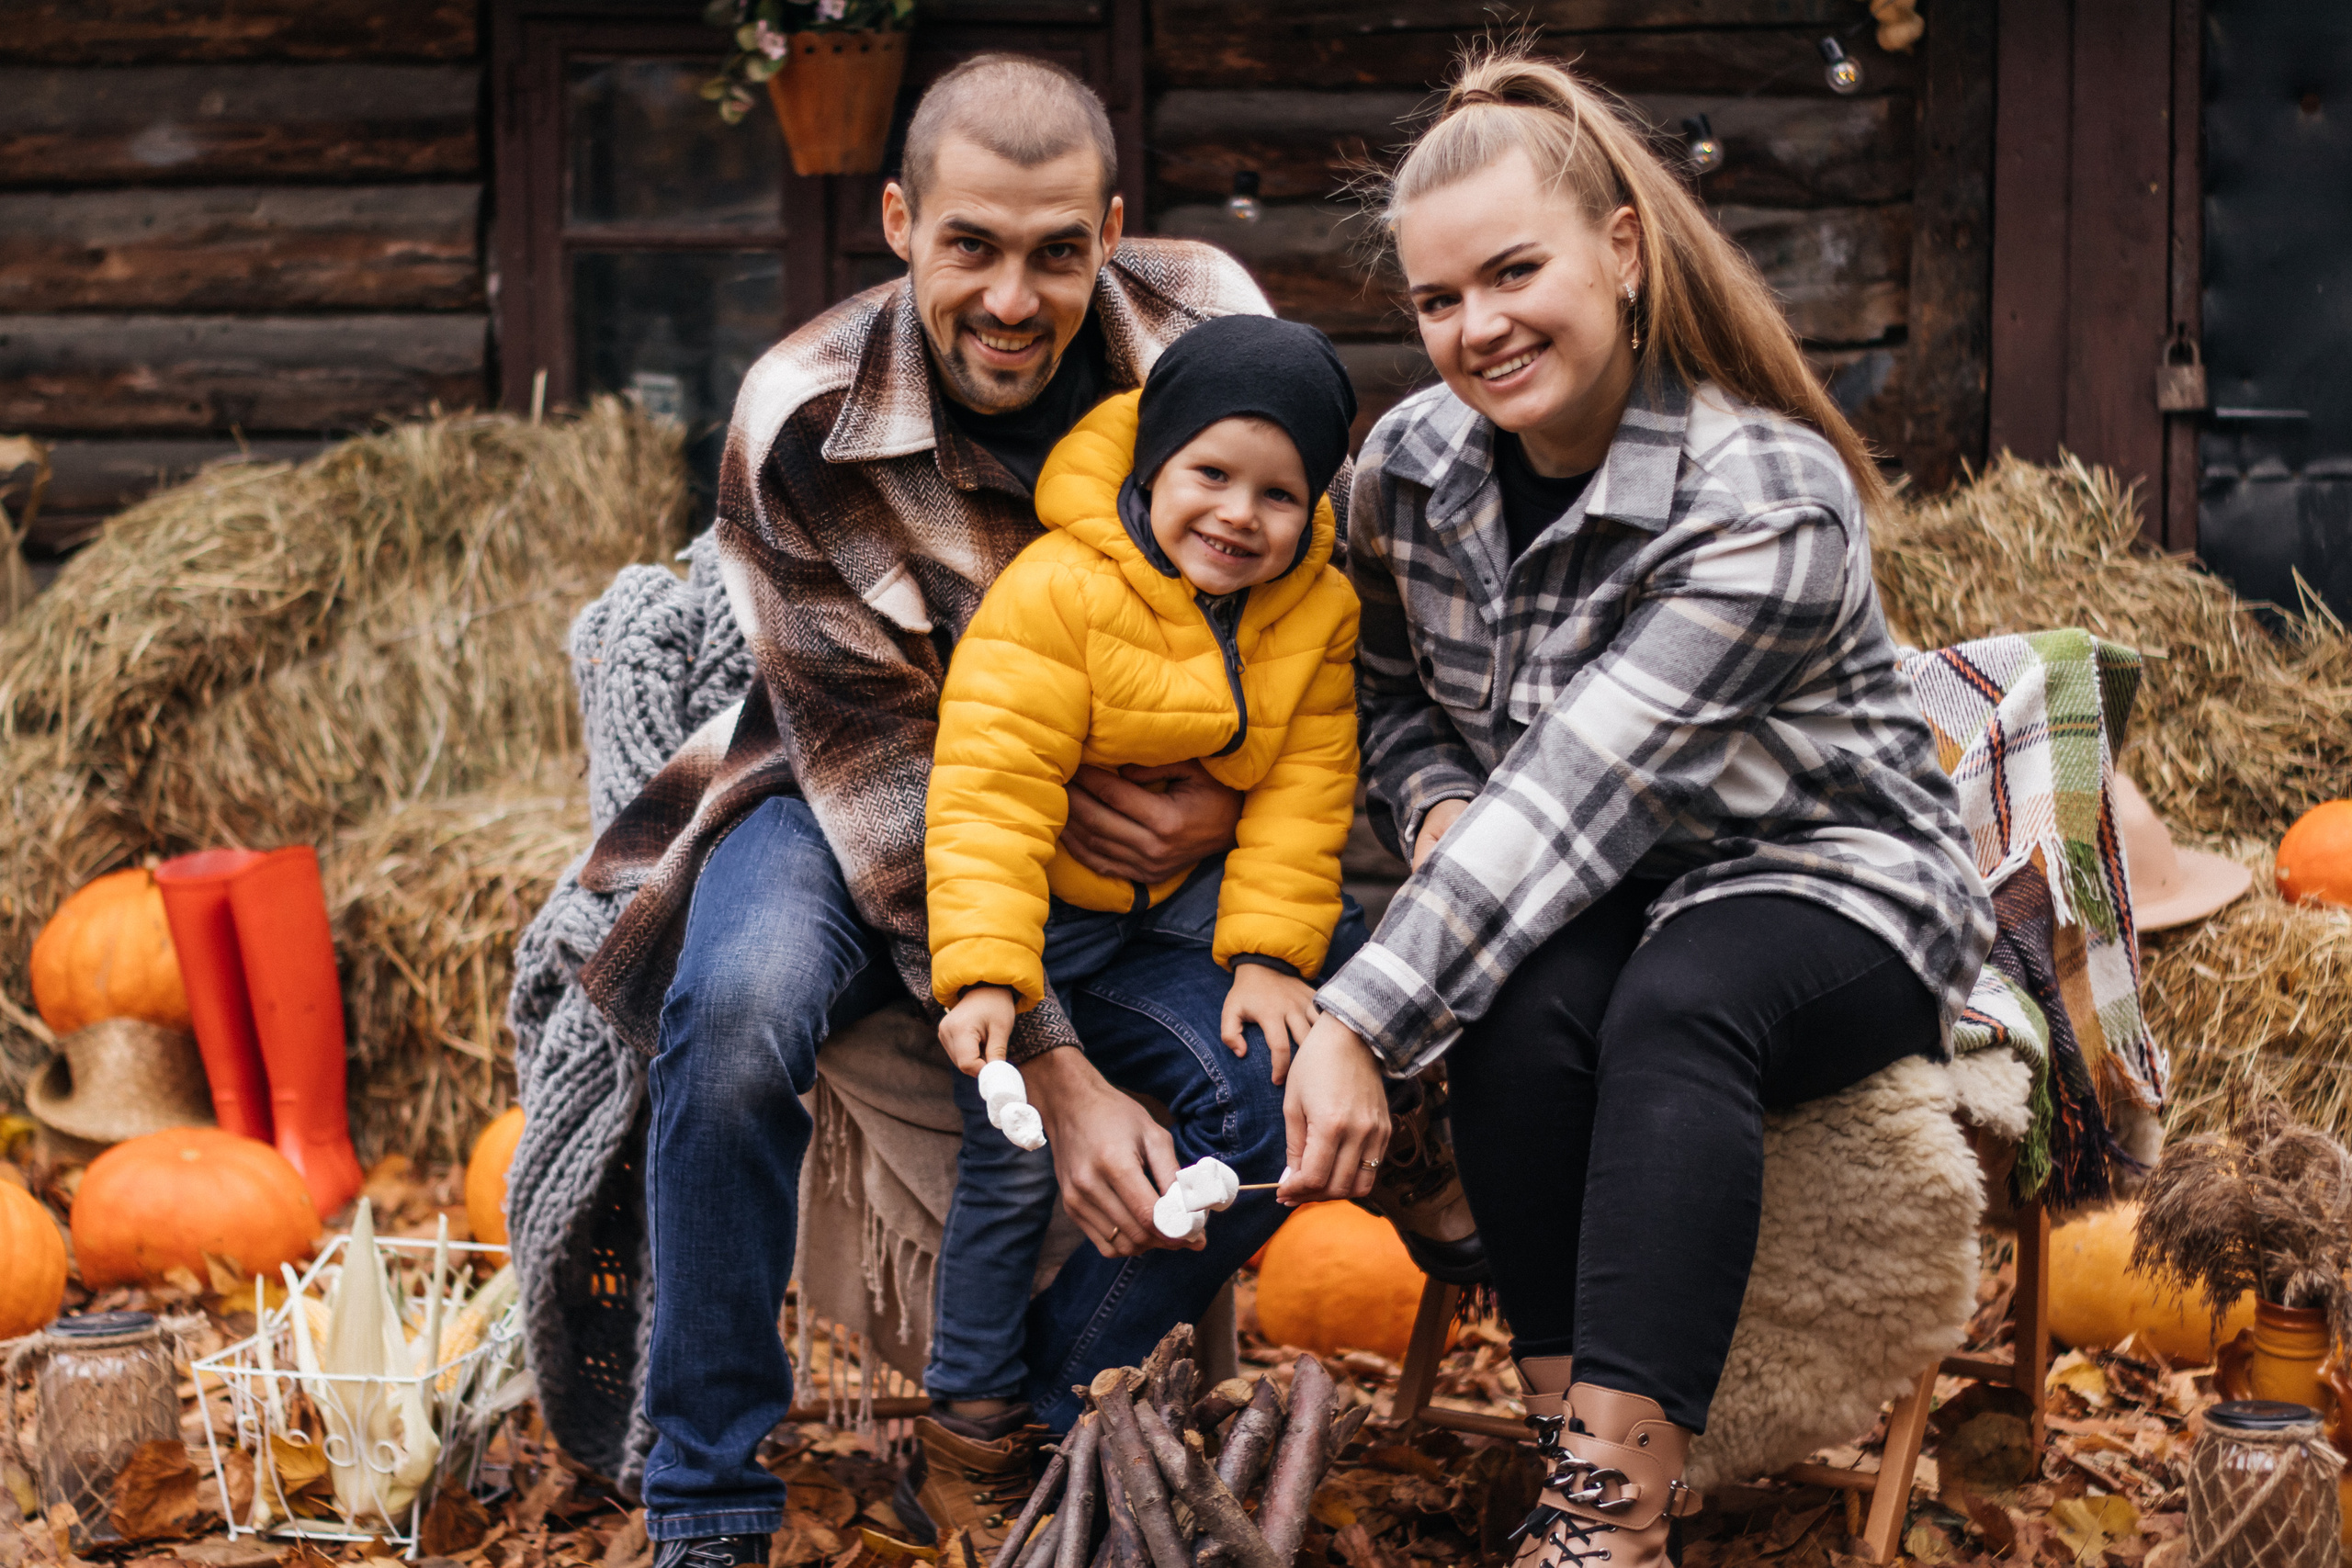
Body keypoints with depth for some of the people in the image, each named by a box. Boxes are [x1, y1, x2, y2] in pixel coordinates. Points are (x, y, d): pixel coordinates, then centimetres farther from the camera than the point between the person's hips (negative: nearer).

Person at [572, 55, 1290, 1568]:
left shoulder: (1210, 326, -15)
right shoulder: (804, 425, -21)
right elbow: (893, 789, -21)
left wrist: (1236, 798, -21)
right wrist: (1051, 1072, -28)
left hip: (1129, 838, 3)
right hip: (856, 814, -2)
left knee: (1280, 1088, -25)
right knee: (738, 1009, -35)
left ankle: (1013, 1435, -1)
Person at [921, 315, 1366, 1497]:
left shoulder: (1318, 611, -6)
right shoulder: (1054, 592, -23)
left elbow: (1300, 793, -4)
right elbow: (990, 794, -28)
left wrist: (1269, 951, -14)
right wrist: (984, 972, -37)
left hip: (1195, 888, 5)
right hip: (1046, 895, -5)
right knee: (1017, 1154, -9)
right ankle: (974, 1406, 7)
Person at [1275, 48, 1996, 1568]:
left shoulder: (1768, 502, -24)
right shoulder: (1412, 461, -4)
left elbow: (1582, 786, -31)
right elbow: (1388, 685, 15)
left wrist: (1361, 1022, -37)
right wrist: (1435, 807, -10)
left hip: (1833, 885, -4)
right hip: (1579, 899, 5)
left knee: (1674, 1011, -37)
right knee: (1522, 1011, -32)